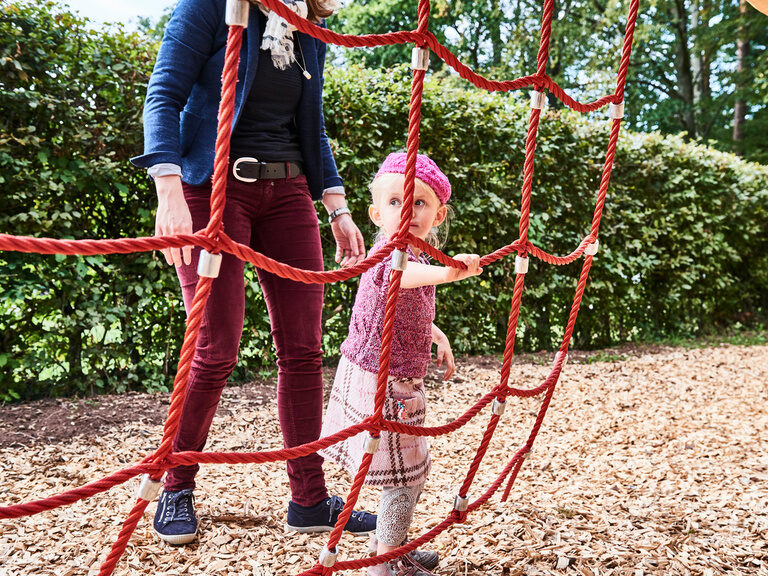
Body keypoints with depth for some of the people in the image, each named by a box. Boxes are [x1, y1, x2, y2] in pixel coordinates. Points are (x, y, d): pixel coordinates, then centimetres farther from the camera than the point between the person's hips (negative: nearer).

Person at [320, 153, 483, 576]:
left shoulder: (414, 253, 11)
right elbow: (397, 273, -48)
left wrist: (438, 337, 27)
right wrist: (445, 272, -65)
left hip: (397, 380, 10)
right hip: (384, 382, -10)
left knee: (410, 468, 22)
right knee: (407, 471, 0)